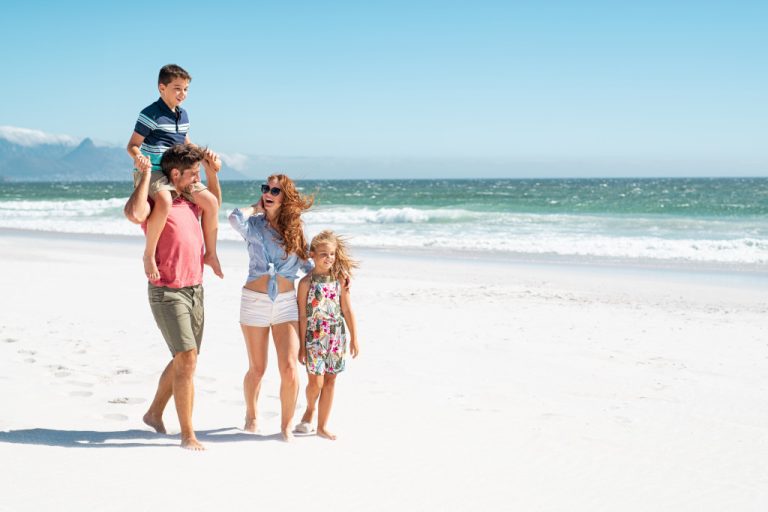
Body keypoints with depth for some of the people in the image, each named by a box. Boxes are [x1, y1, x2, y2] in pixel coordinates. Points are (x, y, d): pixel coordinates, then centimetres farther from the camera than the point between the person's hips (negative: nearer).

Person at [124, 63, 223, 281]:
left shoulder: (183, 115, 13)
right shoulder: (151, 114, -11)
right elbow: (132, 145, -12)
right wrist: (138, 157, -33)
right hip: (150, 172, -8)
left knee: (211, 201, -5)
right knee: (164, 201, -38)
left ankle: (210, 254, 11)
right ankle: (149, 254, -22)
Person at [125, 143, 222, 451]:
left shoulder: (188, 203, 14)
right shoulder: (157, 203, -12)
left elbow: (215, 201, 34)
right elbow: (135, 211, -35)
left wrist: (213, 171, 18)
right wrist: (146, 175, -22)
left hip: (195, 290, 9)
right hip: (168, 293, -9)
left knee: (183, 361, 17)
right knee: (187, 360, -13)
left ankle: (154, 413, 35)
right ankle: (188, 435, -8)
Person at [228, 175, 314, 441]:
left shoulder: (296, 227, 6)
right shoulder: (254, 224, -1)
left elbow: (306, 261, 16)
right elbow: (236, 218, -24)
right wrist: (257, 207, -5)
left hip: (286, 302, 1)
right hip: (255, 300, -1)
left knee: (290, 369, -10)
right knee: (257, 369, 9)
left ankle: (286, 426, 7)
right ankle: (251, 417, 35)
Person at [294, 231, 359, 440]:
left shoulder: (340, 280, 1)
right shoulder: (306, 282, -7)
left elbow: (347, 310, 5)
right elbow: (302, 315, -5)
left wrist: (354, 338, 5)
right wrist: (302, 345, -5)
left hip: (336, 338, 3)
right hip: (314, 338, -3)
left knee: (330, 382, 6)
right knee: (316, 381, -7)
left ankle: (322, 426, 17)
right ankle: (310, 409, 26)